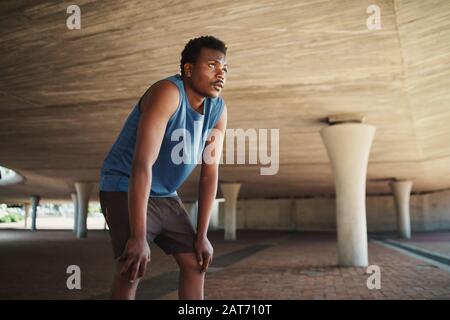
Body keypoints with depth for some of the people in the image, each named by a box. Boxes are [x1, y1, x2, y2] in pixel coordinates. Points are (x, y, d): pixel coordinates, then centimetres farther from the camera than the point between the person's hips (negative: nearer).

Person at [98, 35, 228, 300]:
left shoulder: (218, 109, -4)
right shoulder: (167, 93, -25)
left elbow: (210, 174, -3)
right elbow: (142, 163, -33)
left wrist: (202, 234, -5)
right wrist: (139, 237, -35)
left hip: (165, 196, 8)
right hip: (125, 189, -7)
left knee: (196, 262, 6)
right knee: (132, 268, -21)